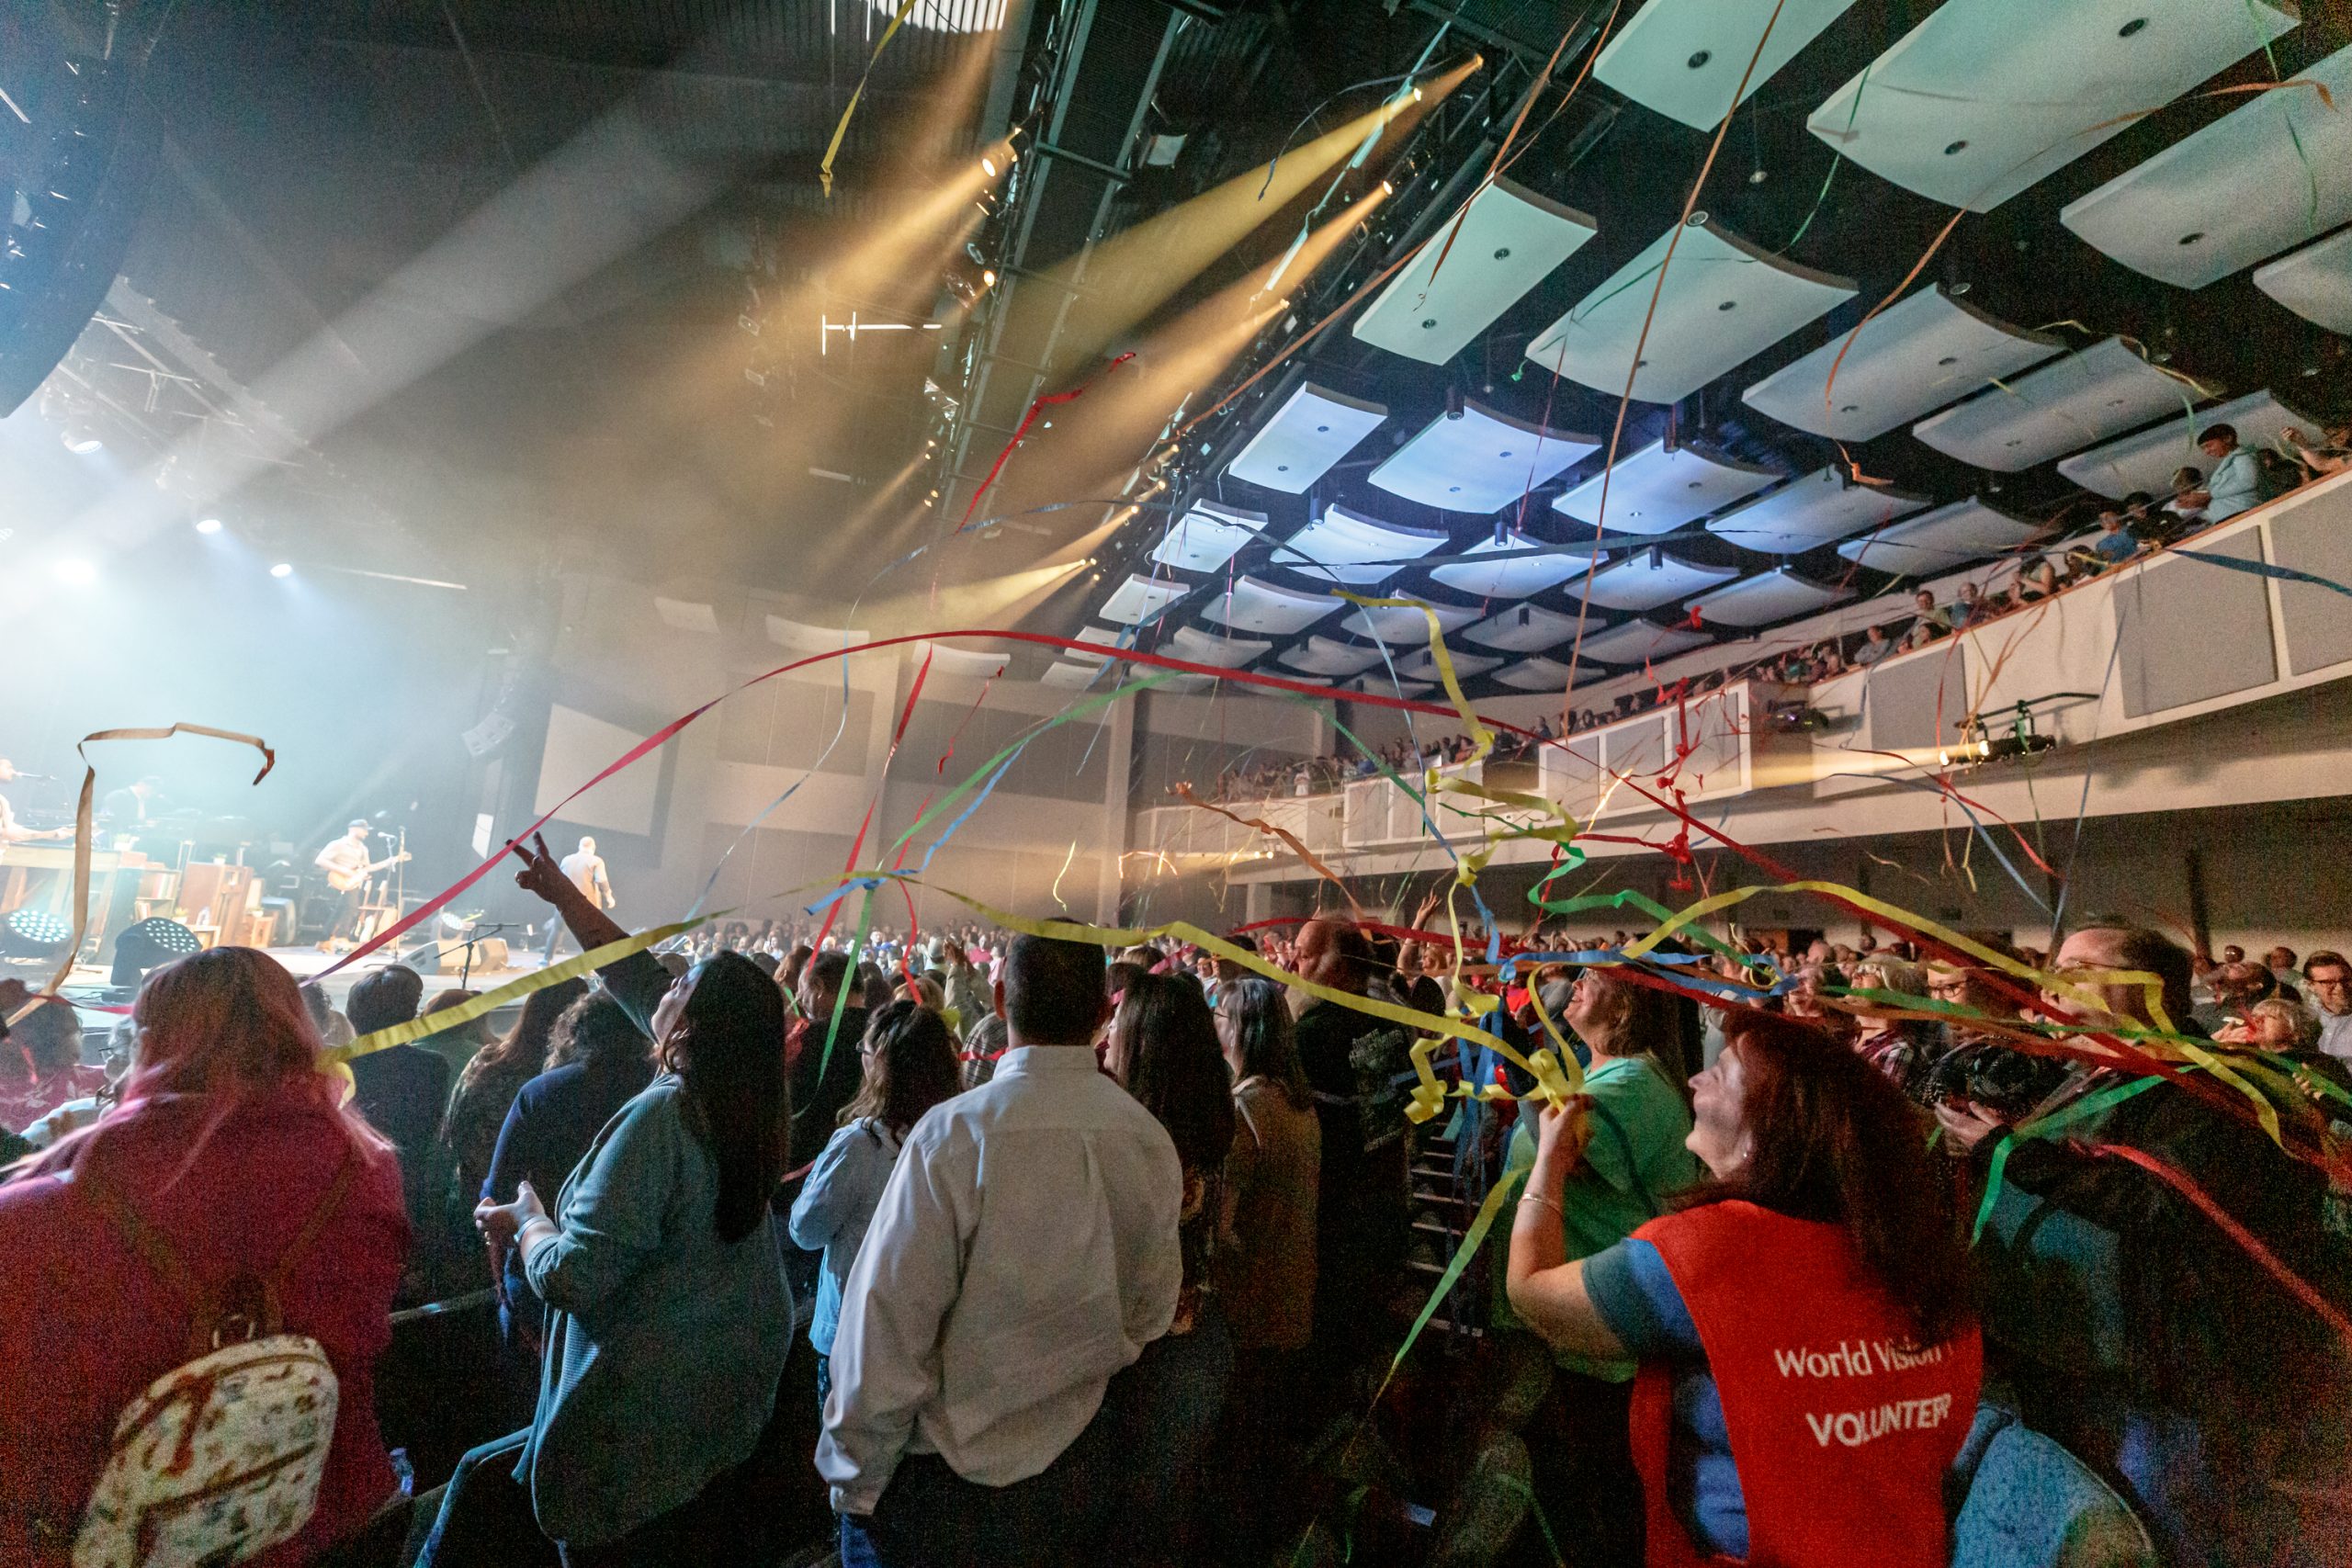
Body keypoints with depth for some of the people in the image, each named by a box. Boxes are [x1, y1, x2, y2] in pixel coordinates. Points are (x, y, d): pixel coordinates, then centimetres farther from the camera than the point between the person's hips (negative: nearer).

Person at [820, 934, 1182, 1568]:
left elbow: (886, 1325, -21)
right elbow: (1151, 1310, 1)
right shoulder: (1152, 1140, -12)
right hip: (1084, 1463, 5)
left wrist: (855, 1480, -5)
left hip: (952, 1481, -4)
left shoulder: (954, 1134, -27)